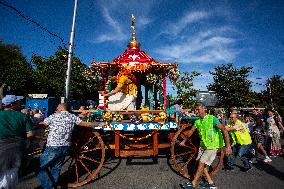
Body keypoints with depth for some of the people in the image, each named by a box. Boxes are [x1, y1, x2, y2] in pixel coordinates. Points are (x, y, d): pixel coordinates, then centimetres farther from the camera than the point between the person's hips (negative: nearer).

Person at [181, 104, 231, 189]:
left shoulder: (212, 118, -18)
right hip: (203, 145, 7)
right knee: (201, 163, 10)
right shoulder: (197, 121, 2)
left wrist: (228, 145, -27)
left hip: (212, 146, -7)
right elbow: (191, 131, 13)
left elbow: (224, 130, -22)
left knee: (201, 163, -6)